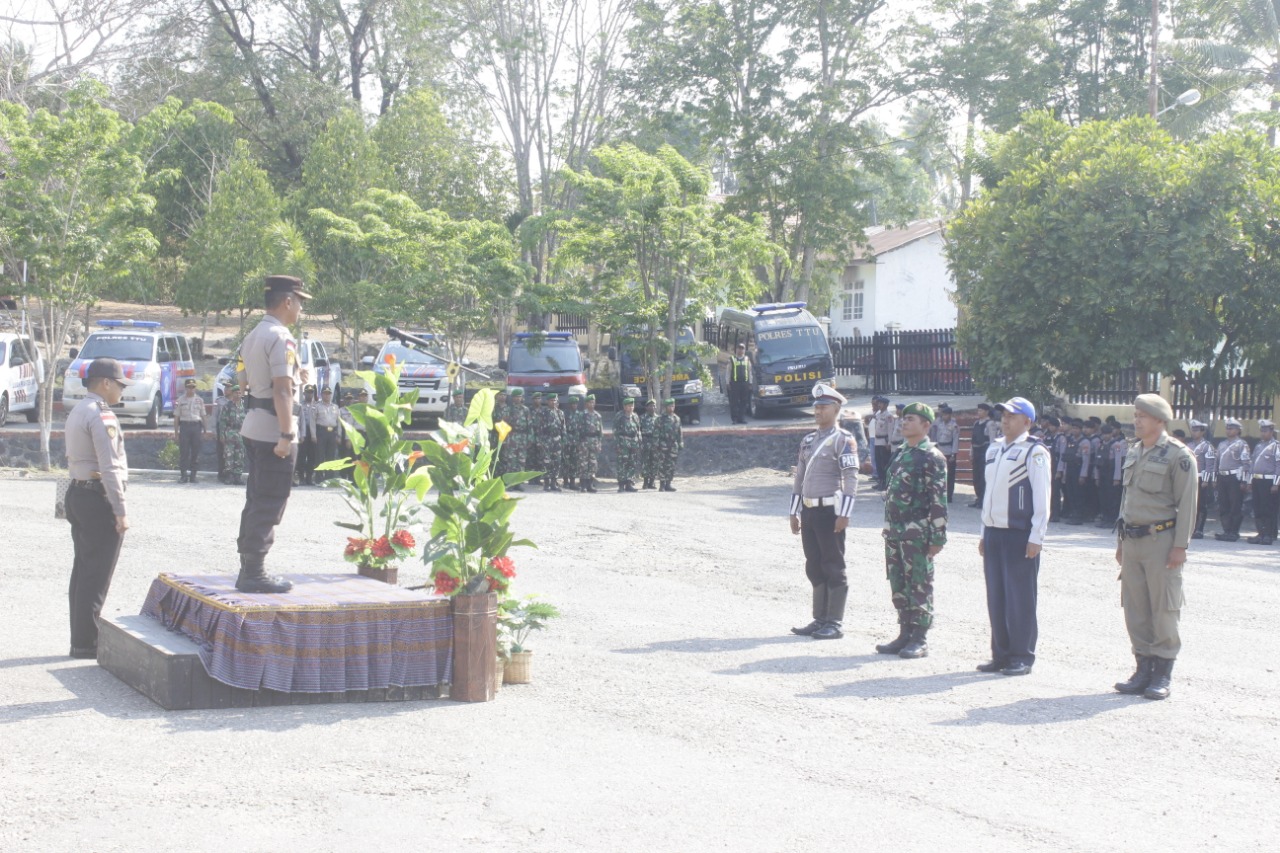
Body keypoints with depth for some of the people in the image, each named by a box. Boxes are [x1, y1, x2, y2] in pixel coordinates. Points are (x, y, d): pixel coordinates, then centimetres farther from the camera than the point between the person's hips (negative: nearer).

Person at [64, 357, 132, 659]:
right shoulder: (101, 416, -15)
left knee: (82, 571, 12)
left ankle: (80, 639, 17)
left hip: (78, 494, 10)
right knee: (97, 576, -5)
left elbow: (74, 458, 15)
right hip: (99, 498, -10)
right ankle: (87, 643, -3)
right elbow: (110, 467, -20)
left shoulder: (76, 412, 16)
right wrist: (121, 510, -19)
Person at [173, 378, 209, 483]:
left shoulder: (200, 400, 10)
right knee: (183, 452, -4)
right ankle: (184, 475, -2)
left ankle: (193, 475, 8)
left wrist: (205, 430, 8)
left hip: (196, 426, 2)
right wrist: (176, 432, 1)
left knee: (196, 452, 2)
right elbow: (176, 417, 6)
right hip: (184, 425, -2)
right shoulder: (180, 400, 5)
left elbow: (204, 416, 13)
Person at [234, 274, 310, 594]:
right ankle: (254, 574, -3)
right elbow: (282, 389, -22)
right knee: (270, 505, -5)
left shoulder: (253, 336, 15)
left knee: (256, 501, 14)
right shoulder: (281, 338, -15)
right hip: (273, 430, -10)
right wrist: (287, 435, -24)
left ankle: (249, 570, 19)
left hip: (253, 427, 10)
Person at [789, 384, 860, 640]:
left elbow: (851, 479, -13)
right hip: (809, 512, 7)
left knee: (834, 568, -2)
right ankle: (820, 621, 18)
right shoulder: (808, 441, 15)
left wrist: (844, 514, -19)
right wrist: (795, 512, 15)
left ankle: (835, 624, 2)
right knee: (814, 568, 11)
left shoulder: (843, 440, -6)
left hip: (830, 511, -7)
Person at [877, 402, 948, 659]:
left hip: (917, 533, -8)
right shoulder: (901, 454, 15)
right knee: (898, 585, 11)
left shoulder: (932, 457, -10)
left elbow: (939, 499, -13)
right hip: (895, 531, 8)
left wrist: (937, 537, -16)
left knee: (919, 585, -1)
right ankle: (905, 634, 20)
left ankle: (919, 640, 5)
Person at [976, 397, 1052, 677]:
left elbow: (1042, 498, -11)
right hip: (994, 533, 7)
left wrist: (1036, 537, -15)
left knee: (1020, 598, -2)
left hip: (1020, 535, -7)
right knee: (995, 597, 9)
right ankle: (1001, 654, 17)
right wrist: (983, 533, 19)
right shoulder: (993, 449, 15)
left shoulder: (1034, 452, -8)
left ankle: (1022, 657, 6)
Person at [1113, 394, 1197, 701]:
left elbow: (1187, 504, -11)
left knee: (1164, 609, -2)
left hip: (1161, 540, -7)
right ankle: (1144, 669, 16)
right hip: (1133, 540, 7)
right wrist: (1121, 540, 18)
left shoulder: (1178, 455, -8)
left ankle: (1162, 675, 5)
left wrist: (1180, 546, -15)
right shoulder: (1133, 453, 14)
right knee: (1135, 608, 8)